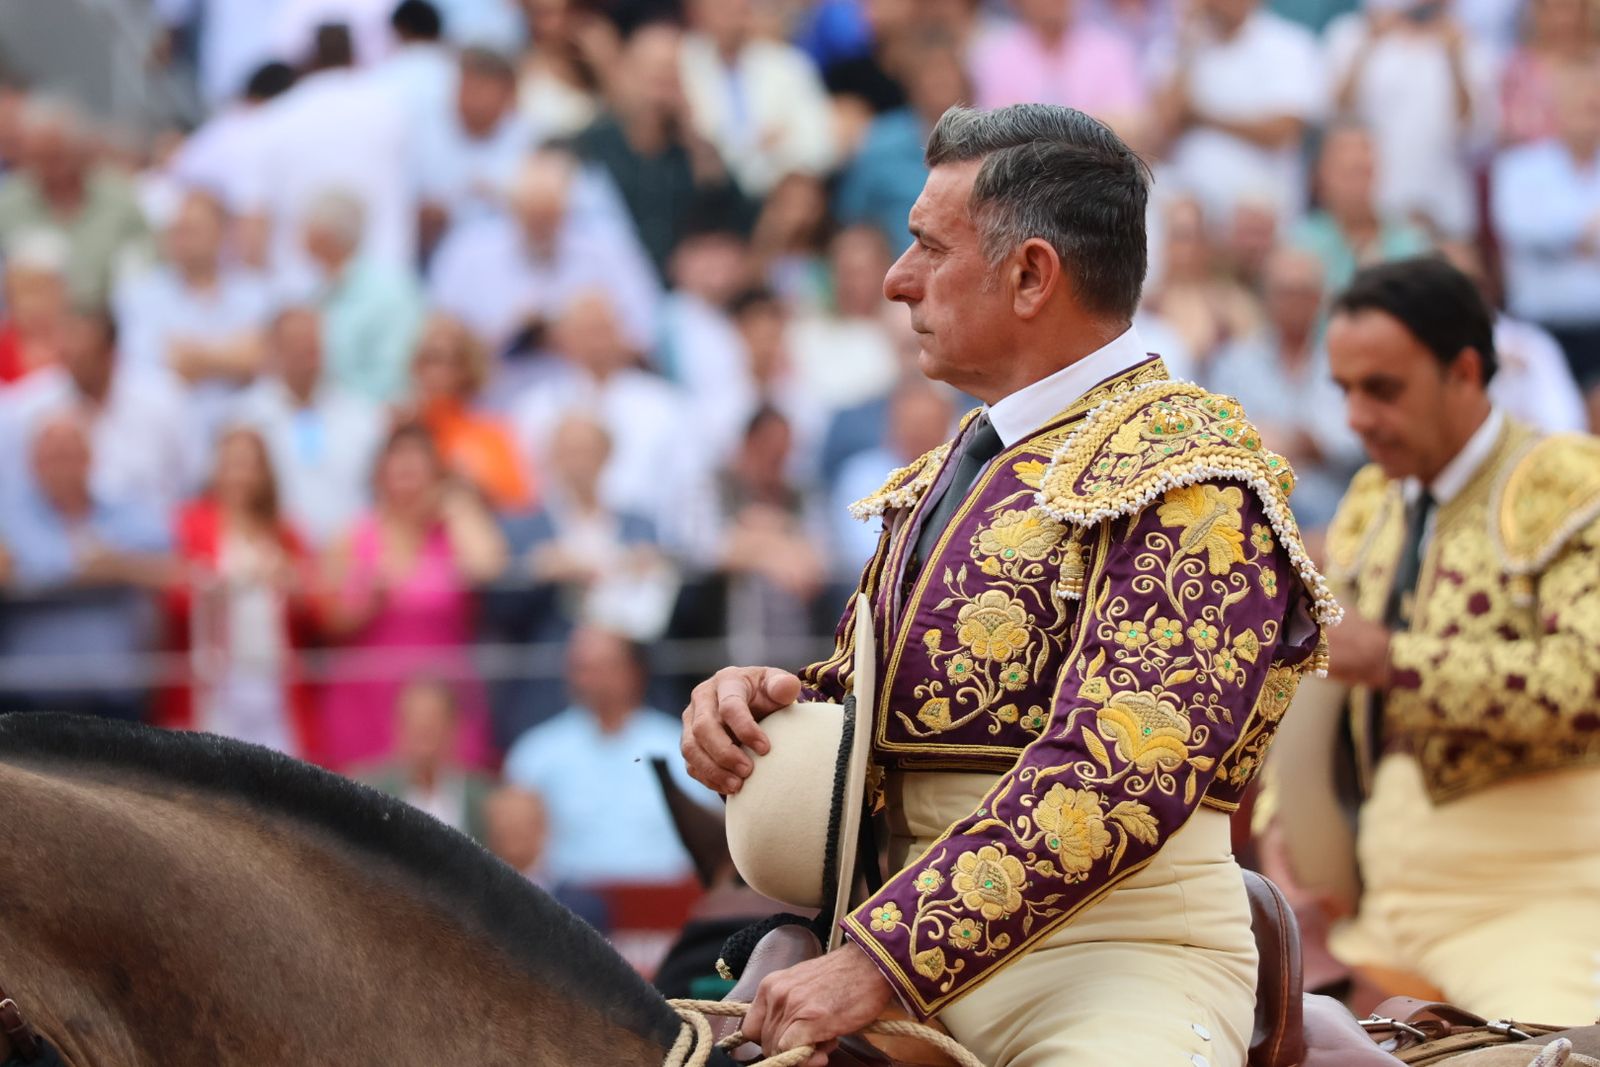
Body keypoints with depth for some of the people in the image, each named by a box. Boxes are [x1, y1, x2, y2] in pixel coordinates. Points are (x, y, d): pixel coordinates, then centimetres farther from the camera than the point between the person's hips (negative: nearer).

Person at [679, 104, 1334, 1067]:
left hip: (1117, 951, -7)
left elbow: (1119, 777, -20)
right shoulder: (951, 473, 20)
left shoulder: (1186, 475, -8)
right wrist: (756, 700, 3)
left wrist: (881, 961, -27)